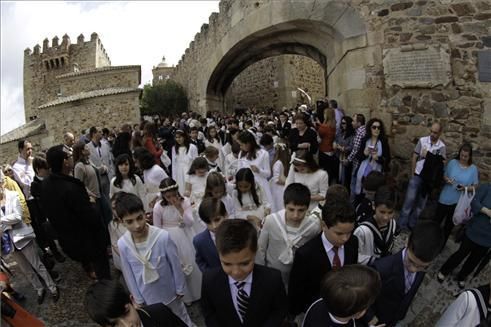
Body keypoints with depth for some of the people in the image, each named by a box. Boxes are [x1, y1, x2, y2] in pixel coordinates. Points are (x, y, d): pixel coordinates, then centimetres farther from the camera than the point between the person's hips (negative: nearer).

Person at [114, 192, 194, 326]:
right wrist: (138, 299, 3)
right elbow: (129, 275, -6)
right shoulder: (122, 244, -21)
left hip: (170, 293, -2)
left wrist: (180, 290, -4)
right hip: (148, 299, 2)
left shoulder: (163, 237, -30)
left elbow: (175, 265, -16)